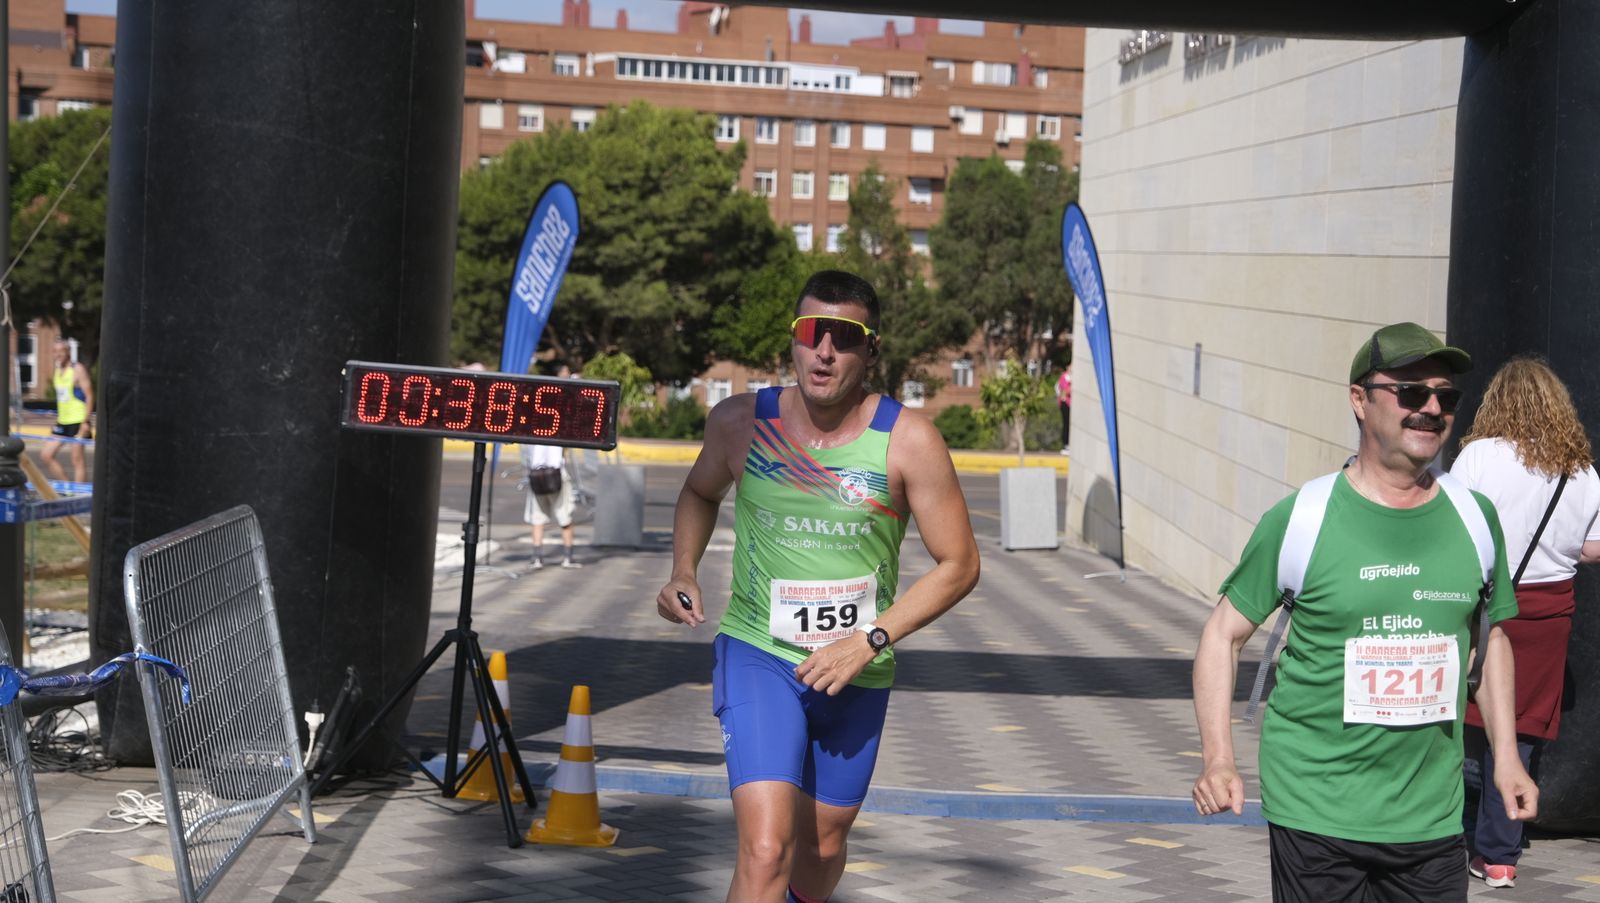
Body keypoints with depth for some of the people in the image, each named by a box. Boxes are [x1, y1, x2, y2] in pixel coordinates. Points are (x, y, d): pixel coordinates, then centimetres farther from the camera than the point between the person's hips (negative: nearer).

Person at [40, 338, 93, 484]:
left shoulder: (78, 370, -10)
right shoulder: (57, 370, 13)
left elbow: (89, 396, -13)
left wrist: (85, 422, -19)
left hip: (78, 422, -8)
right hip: (62, 422, 8)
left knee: (77, 461, -6)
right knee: (46, 455, 5)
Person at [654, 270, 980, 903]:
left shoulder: (907, 440, -12)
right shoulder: (740, 422, -7)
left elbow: (959, 565, -7)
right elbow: (700, 491, 17)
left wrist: (872, 640, -17)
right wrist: (684, 572, -1)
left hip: (856, 673, 1)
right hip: (757, 655, -1)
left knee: (822, 845, 19)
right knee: (765, 851, -19)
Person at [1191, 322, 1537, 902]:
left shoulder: (1474, 518, 5)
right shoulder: (1298, 520, -6)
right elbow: (1224, 634, 0)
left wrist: (1506, 755, 12)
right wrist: (1218, 759, -11)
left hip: (1433, 816, 3)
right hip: (1316, 813, -3)